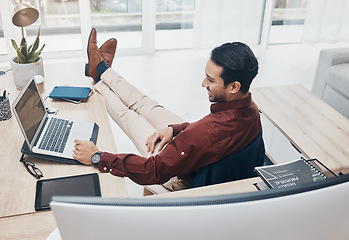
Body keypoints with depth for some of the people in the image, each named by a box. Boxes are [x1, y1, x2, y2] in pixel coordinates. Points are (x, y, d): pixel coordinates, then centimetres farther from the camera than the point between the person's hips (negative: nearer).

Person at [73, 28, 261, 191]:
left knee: (127, 115, 9)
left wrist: (98, 158, -28)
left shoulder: (211, 132, -43)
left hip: (180, 178, -6)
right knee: (145, 105, 15)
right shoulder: (250, 110, -16)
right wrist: (174, 129, -11)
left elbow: (155, 170, -35)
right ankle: (102, 70, 40)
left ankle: (100, 75, 39)